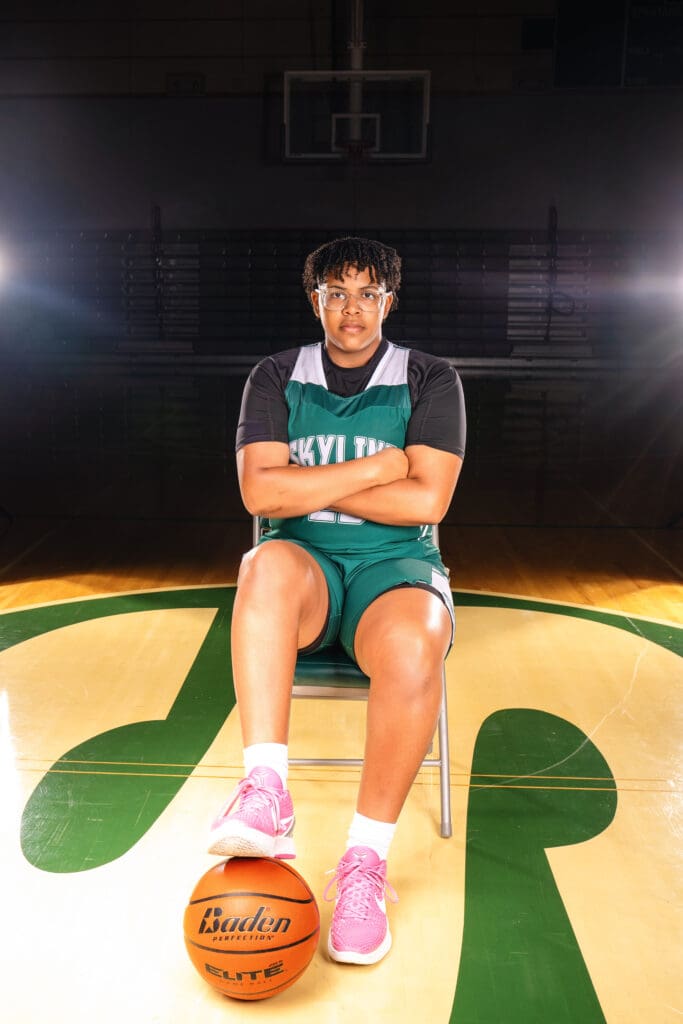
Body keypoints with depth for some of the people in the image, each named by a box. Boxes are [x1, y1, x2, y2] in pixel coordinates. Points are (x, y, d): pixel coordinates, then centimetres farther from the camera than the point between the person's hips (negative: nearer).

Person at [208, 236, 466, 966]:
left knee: (414, 645, -36)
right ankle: (265, 797, -39)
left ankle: (366, 859, -20)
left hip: (395, 566, -1)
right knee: (270, 561, -36)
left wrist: (306, 485, -7)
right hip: (306, 562, 1)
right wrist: (376, 468, -9)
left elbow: (425, 502, -9)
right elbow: (259, 493, -7)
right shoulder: (278, 377, 9)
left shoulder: (429, 380, 5)